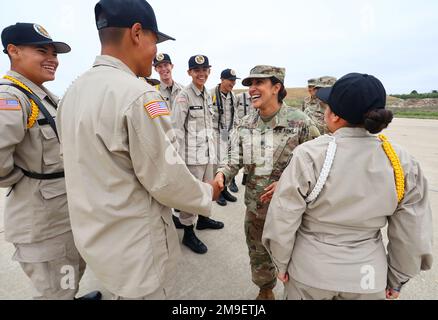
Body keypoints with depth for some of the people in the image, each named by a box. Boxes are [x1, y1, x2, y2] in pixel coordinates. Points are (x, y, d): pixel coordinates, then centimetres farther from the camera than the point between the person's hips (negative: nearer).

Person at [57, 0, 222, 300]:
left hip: (95, 235, 8)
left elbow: (92, 166, 10)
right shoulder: (138, 95, -24)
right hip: (134, 244, -7)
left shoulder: (74, 90, 3)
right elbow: (167, 180, -21)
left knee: (124, 291, 27)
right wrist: (208, 194, -2)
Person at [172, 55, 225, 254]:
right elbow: (176, 128, -12)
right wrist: (182, 154, -13)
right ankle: (188, 233, 16)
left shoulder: (207, 95, 12)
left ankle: (203, 219, 41)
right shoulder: (184, 96, -11)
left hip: (208, 151, 8)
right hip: (192, 153, -7)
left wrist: (212, 147, 17)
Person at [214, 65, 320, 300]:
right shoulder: (246, 125, 0)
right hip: (255, 205, 4)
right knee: (258, 255, 22)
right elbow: (235, 162, 2)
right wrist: (222, 175, -20)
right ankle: (265, 291, 51)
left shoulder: (300, 122, -14)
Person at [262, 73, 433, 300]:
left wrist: (281, 264, 0)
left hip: (309, 272, -2)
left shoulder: (309, 155, -23)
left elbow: (282, 221, -16)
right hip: (368, 278, 3)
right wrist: (397, 279, 12)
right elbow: (411, 235, -3)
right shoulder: (401, 162, -11)